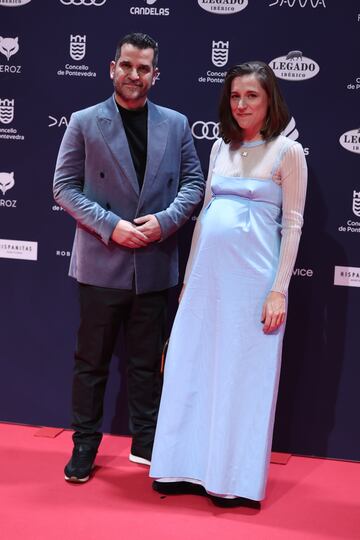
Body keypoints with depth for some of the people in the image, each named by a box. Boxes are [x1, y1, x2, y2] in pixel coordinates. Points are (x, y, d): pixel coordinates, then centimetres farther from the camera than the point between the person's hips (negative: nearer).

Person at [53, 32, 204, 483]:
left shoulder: (175, 124, 6)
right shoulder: (84, 123, 0)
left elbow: (193, 182, 7)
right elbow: (65, 187, -3)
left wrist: (165, 220, -11)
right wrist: (111, 226, -15)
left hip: (155, 265, 2)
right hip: (101, 262, -2)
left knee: (147, 360, 12)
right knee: (92, 359, 8)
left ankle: (145, 441, 26)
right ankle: (85, 443, 22)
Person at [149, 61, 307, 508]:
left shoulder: (287, 151, -3)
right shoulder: (221, 147, 13)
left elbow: (292, 223, -5)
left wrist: (279, 290, -11)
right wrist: (189, 276, 15)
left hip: (251, 277, -6)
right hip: (207, 272, 6)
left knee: (243, 377, 2)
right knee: (193, 371, 9)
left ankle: (235, 480, 15)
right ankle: (191, 469, 22)